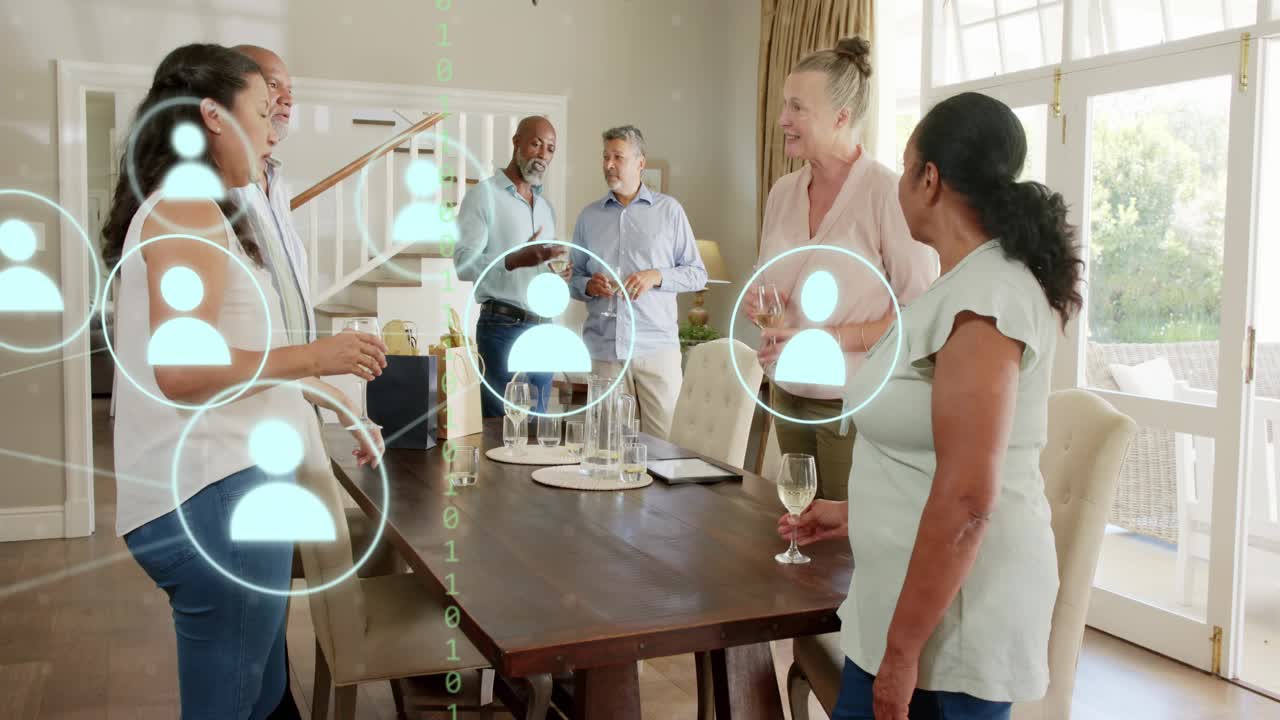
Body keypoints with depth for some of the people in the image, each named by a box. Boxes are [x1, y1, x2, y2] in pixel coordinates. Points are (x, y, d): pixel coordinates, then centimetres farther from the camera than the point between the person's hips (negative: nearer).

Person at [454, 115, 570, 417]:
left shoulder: (546, 207, 19)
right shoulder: (484, 195, -3)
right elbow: (464, 262, -14)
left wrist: (557, 276, 2)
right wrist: (515, 260, -31)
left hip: (542, 329, 7)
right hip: (503, 327, -7)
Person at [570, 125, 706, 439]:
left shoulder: (669, 210, 6)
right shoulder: (589, 216, 13)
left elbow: (697, 274, 6)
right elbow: (574, 278, 17)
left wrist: (657, 276, -11)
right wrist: (588, 286, -5)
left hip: (657, 346, -2)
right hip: (604, 349, 2)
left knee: (665, 441, -4)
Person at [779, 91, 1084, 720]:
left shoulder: (985, 296, -21)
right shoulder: (972, 283, 10)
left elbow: (966, 500, -25)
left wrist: (902, 650, -20)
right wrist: (859, 513, 26)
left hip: (953, 614, -9)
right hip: (911, 592, 9)